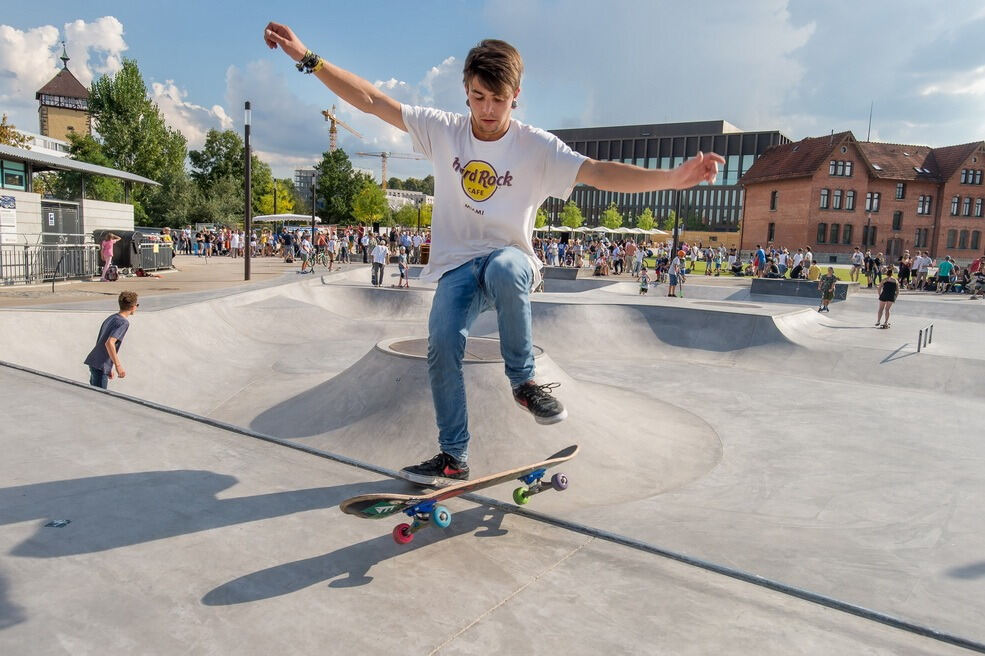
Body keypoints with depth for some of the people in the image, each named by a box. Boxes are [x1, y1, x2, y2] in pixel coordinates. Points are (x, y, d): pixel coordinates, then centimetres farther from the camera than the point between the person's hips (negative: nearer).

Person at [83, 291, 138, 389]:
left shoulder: (111, 318, 14)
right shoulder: (123, 322, -13)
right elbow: (109, 343, -25)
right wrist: (118, 365, -22)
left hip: (93, 362, 9)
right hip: (100, 366, -9)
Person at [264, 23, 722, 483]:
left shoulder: (537, 147, -7)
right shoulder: (443, 130, -1)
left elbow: (598, 173, -19)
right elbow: (371, 100, -2)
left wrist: (671, 177, -33)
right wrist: (308, 58, -9)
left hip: (510, 259, -2)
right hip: (456, 264, 2)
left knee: (503, 270, -39)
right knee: (441, 344, -19)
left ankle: (523, 380, -17)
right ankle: (453, 457, 0)